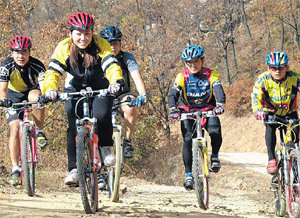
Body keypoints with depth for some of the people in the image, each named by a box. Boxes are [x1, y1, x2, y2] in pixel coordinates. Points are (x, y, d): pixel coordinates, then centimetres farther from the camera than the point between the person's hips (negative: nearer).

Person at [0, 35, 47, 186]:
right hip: (15, 96, 1)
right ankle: (15, 169, -10)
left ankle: (39, 132, -18)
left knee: (35, 97, -38)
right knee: (14, 129, -15)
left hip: (32, 91, -1)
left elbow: (44, 84, -38)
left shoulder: (37, 66, -26)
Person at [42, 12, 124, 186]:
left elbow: (112, 66, -34)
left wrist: (115, 82, -55)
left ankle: (107, 147, -1)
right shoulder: (63, 48, -19)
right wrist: (50, 89, -48)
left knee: (102, 115, -28)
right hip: (74, 90, 1)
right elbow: (53, 71, -27)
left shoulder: (101, 45, -21)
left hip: (100, 89, -1)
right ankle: (74, 169, -8)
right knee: (74, 127, -14)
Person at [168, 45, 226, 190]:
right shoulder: (182, 76, -12)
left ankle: (214, 156, 1)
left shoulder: (211, 75, -13)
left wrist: (220, 105, -45)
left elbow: (219, 91, -24)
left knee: (215, 132, -28)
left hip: (208, 111, 0)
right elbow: (173, 95, -20)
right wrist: (173, 109, -40)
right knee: (187, 140, -18)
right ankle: (188, 174, -8)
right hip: (188, 111, 0)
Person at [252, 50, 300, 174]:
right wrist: (258, 110, -53)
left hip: (290, 112, 1)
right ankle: (272, 160, -24)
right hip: (271, 112, 0)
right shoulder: (263, 79, -22)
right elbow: (256, 96, -32)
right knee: (270, 128, -28)